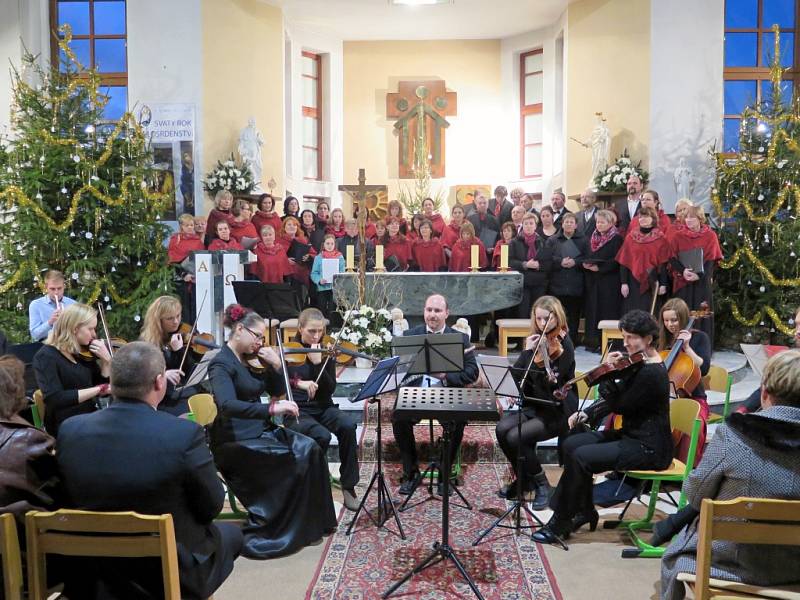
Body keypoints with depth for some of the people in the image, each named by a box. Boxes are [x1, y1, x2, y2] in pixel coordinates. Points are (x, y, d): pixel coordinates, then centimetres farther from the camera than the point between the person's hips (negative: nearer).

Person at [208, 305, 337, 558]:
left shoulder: (250, 359, 10)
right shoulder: (221, 364, -14)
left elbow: (276, 391, 14)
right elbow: (228, 405, -31)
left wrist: (275, 367, -4)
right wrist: (272, 408, -40)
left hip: (260, 431, 8)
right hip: (235, 440, -8)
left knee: (309, 448, -13)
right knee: (293, 460, -23)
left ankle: (311, 523, -4)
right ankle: (260, 533, -8)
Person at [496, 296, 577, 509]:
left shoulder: (564, 345, -11)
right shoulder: (536, 341, 7)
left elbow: (550, 381, -21)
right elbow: (517, 374, 0)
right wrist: (527, 351, -12)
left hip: (557, 411, -6)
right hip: (533, 405, 6)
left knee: (516, 437, -24)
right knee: (502, 429, -18)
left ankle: (541, 485, -2)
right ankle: (523, 478, 4)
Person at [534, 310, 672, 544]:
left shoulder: (652, 373, -22)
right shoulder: (637, 364, 8)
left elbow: (619, 406, -18)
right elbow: (612, 401, 11)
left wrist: (609, 374, -18)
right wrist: (585, 414, -1)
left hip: (648, 448, -10)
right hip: (630, 435, 10)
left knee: (580, 457, -20)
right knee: (571, 444, 0)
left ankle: (561, 521, -5)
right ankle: (585, 511, 11)